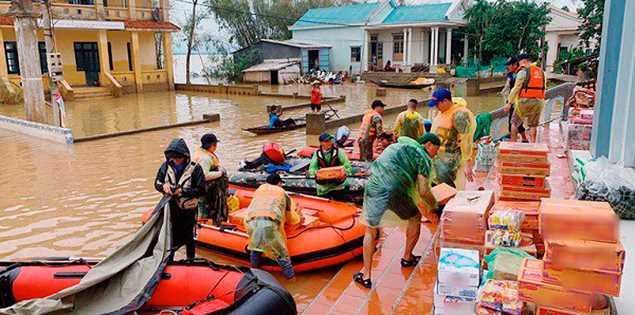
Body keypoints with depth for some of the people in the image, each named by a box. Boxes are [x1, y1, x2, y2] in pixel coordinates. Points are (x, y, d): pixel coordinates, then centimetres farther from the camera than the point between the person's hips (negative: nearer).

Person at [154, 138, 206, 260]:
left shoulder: (195, 168, -15)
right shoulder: (166, 166, -2)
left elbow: (200, 190, -15)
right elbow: (157, 183, 5)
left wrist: (182, 191, -23)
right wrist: (163, 186, -17)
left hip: (188, 210, -3)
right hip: (171, 209, 3)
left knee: (188, 238, 12)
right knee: (172, 238, 16)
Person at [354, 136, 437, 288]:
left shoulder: (395, 146, 28)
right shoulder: (423, 157, 7)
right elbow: (424, 191, 1)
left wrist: (421, 205, 42)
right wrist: (434, 206, 21)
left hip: (373, 189, 4)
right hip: (394, 194, -4)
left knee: (371, 230, 18)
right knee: (415, 218, 24)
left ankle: (366, 275, 17)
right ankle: (407, 258, 37)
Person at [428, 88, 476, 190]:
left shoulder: (459, 114, -17)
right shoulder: (442, 111, 11)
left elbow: (466, 140, -20)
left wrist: (468, 164, -22)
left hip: (450, 158, -9)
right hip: (436, 156, 9)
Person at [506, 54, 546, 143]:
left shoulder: (523, 72, -6)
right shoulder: (542, 72, 14)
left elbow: (516, 88, -9)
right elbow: (543, 88, 14)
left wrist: (509, 102, -7)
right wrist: (541, 101, 19)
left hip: (524, 101, -5)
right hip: (538, 102, 5)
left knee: (515, 123, 7)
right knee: (533, 125, 11)